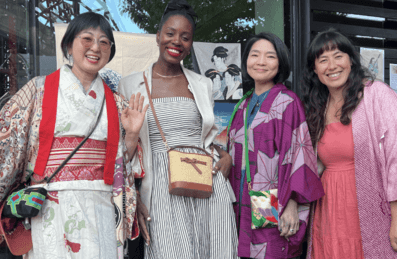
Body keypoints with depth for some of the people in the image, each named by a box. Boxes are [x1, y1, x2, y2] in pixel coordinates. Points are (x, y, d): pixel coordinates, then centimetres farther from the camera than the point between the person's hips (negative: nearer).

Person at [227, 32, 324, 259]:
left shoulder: (288, 102, -7)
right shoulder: (244, 106, 12)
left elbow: (298, 153, -13)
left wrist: (292, 205, -18)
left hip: (275, 211, -6)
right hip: (245, 209, 6)